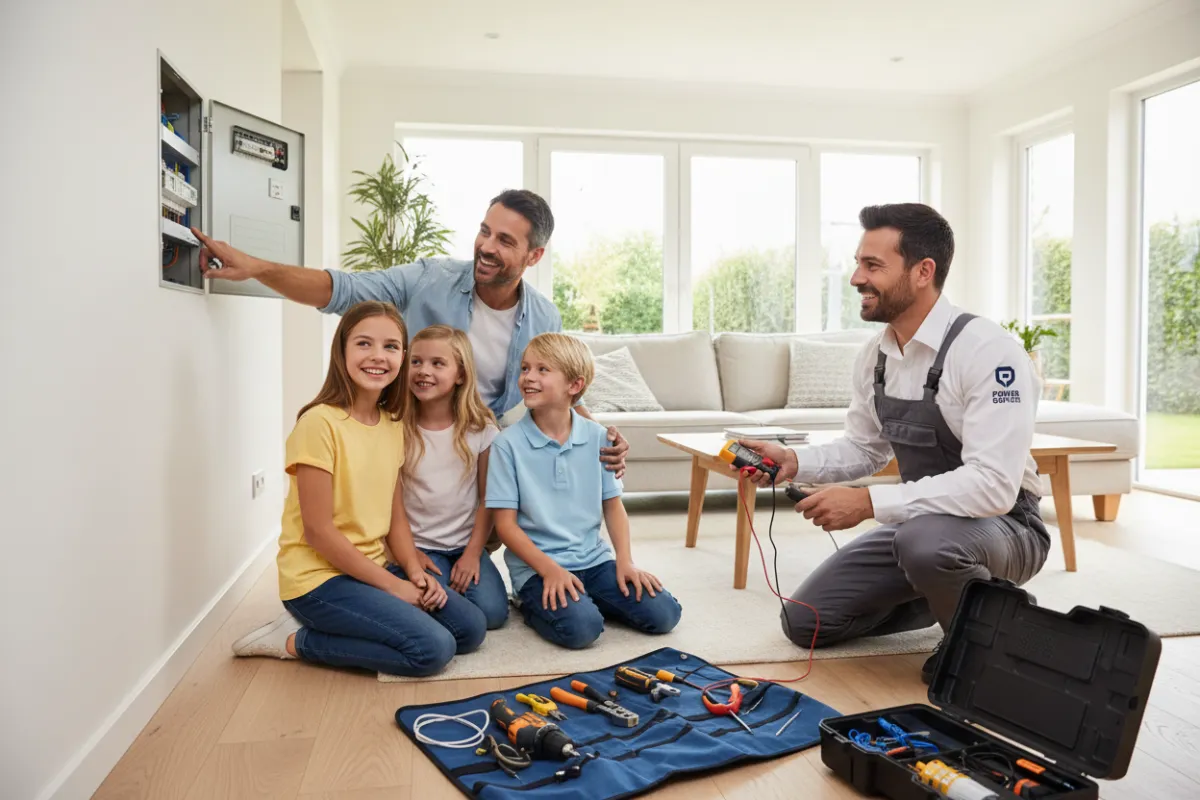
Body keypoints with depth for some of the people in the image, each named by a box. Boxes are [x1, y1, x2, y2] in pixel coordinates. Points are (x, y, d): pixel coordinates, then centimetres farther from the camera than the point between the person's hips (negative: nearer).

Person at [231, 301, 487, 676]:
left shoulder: (393, 425, 6)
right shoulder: (319, 422, -17)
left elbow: (395, 517, 8)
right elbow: (318, 531, -18)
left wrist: (415, 572, -8)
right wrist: (392, 585, -14)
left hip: (373, 568, 8)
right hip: (319, 576, -8)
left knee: (471, 627, 0)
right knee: (433, 648, -19)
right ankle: (296, 640, -2)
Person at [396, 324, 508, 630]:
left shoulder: (481, 429, -3)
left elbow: (488, 498, -1)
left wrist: (473, 553, -7)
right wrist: (410, 553, -7)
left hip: (465, 544, 1)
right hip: (419, 546, -1)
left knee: (492, 611, -18)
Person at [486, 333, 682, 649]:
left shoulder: (597, 437, 2)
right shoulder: (508, 443, -9)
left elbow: (613, 504, 8)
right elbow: (505, 523, -8)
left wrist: (625, 562, -5)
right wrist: (549, 569, -18)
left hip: (594, 559, 4)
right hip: (536, 564, -4)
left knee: (663, 614, -9)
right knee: (580, 627, -29)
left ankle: (586, 599, 13)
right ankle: (535, 605, 3)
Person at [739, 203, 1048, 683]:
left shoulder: (987, 351, -25)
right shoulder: (875, 356, -1)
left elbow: (992, 485, -32)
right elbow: (864, 449, 11)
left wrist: (869, 503, -34)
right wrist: (793, 462, -8)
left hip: (1002, 525, -7)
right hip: (918, 523, 7)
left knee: (925, 539, -41)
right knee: (805, 622, 4)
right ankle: (951, 597, 18)